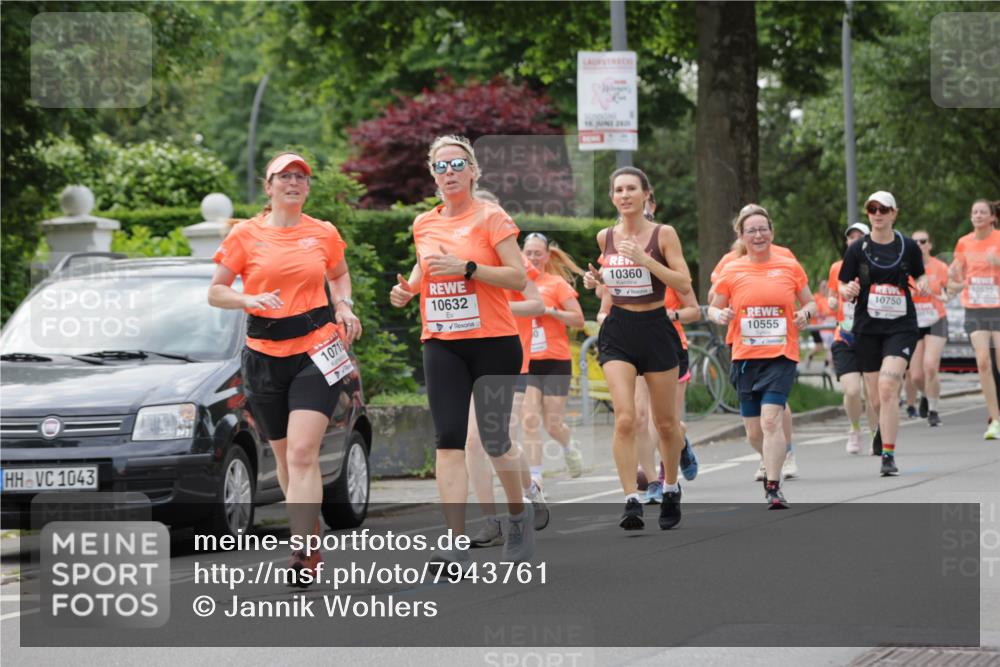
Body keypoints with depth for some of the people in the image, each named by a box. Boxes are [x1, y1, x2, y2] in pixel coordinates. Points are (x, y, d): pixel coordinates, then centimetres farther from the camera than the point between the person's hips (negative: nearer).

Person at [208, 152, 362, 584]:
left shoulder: (324, 234, 5)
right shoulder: (246, 235, 1)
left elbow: (339, 275, 25)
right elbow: (215, 292, 3)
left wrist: (344, 307, 5)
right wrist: (250, 299, -16)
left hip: (317, 352, -2)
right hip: (265, 357, 2)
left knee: (303, 454, -16)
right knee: (284, 455, 11)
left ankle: (303, 554, -23)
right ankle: (312, 539, 28)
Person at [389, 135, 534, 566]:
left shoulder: (490, 218, -5)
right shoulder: (424, 224, 10)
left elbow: (519, 277, -11)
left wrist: (467, 268, -21)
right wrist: (408, 289, 7)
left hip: (493, 343, -3)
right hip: (441, 345, 3)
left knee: (494, 441, 4)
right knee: (448, 441, -10)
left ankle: (519, 514, 33)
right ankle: (457, 546, -16)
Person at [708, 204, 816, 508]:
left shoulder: (790, 267, 3)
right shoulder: (732, 271, 4)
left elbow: (810, 303, 13)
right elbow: (713, 307, 12)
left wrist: (805, 313, -10)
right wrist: (720, 315, -11)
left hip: (781, 355, -2)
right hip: (745, 357, 2)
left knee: (770, 418, -19)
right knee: (754, 432, 8)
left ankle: (773, 486, -17)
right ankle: (772, 464, 38)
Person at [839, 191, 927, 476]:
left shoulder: (908, 247, 2)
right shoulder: (857, 249, 2)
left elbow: (920, 276, 17)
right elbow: (844, 290, 5)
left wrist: (923, 284, -6)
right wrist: (848, 291, -18)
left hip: (901, 326, -2)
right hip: (867, 328, 2)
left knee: (887, 386, -21)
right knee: (876, 398, 5)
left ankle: (888, 455, -19)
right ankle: (884, 427, 40)